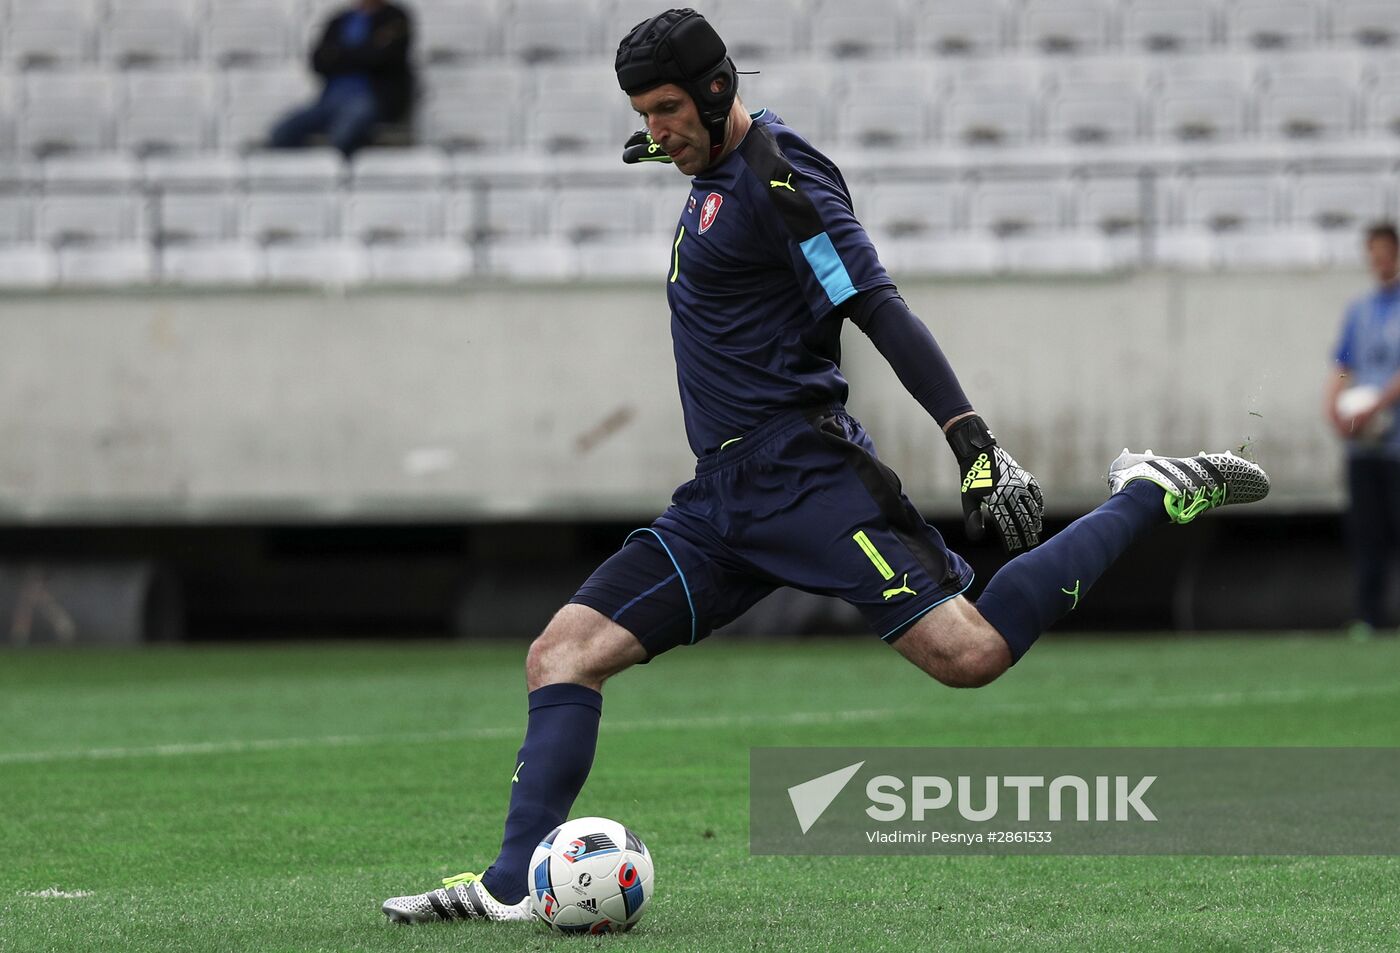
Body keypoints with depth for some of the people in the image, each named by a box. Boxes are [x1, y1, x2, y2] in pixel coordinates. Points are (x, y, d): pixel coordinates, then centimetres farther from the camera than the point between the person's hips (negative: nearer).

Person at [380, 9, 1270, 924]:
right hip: (724, 496, 9)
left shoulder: (779, 178, -11)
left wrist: (974, 440, -25)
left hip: (800, 471, -9)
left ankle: (1150, 498, -5)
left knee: (968, 653, -22)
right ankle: (515, 884, -6)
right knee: (562, 655, -2)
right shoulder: (720, 171, 16)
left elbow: (880, 308, -18)